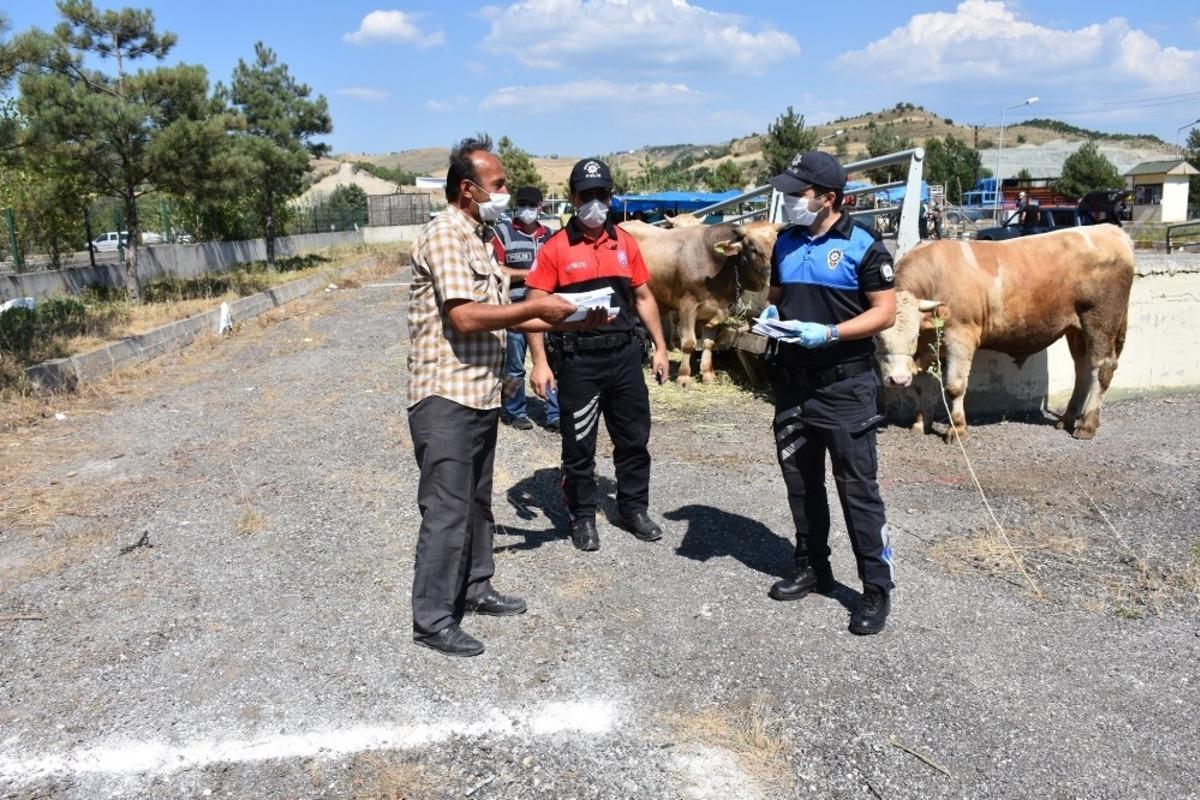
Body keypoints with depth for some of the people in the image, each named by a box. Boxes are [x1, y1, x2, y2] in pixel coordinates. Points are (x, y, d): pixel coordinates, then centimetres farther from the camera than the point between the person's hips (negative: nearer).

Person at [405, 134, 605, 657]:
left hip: (479, 397, 10)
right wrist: (537, 308, -16)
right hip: (445, 399, -10)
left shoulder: (477, 239, 16)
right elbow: (466, 318, -24)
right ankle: (433, 621, 8)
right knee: (446, 511, -3)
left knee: (476, 501, 19)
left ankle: (474, 589, 33)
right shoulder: (444, 235, -15)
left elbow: (497, 317, 15)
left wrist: (569, 320, 8)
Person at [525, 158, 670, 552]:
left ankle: (634, 508, 31)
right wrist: (540, 363, -16)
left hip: (625, 355, 4)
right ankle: (582, 517, 22)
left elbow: (643, 298, 14)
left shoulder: (625, 242, 7)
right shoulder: (555, 248, -6)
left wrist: (660, 347, 10)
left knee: (634, 437, 13)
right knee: (579, 444, 6)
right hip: (578, 360, -4)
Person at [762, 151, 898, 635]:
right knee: (801, 481, 14)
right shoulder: (786, 242, 8)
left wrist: (830, 333, -22)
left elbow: (885, 312, -10)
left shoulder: (863, 247, -10)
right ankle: (811, 567, 30)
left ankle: (877, 588, 10)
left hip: (845, 385, -6)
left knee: (857, 486, -1)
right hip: (792, 382, 6)